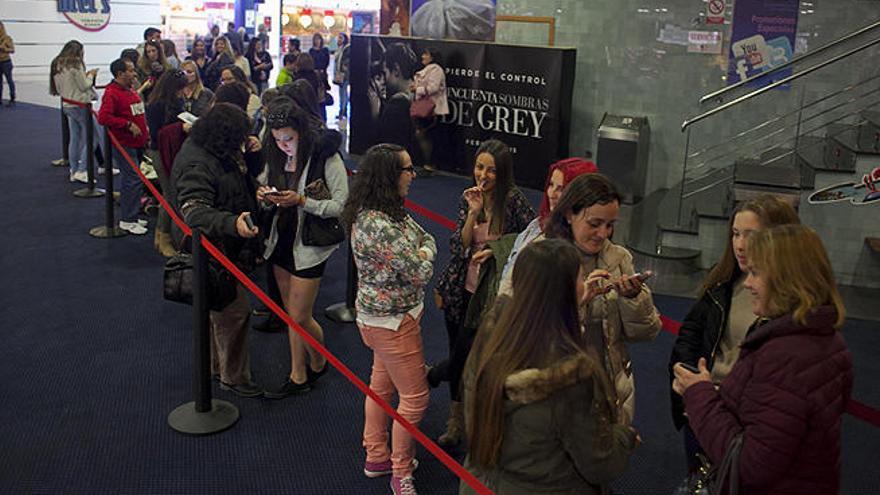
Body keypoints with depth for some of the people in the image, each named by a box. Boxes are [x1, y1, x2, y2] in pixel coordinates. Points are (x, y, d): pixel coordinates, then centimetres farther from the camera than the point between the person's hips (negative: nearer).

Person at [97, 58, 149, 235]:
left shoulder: (131, 91, 16)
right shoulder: (111, 93, -14)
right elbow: (103, 117, -24)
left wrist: (145, 132, 19)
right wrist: (128, 124, -24)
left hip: (136, 142, 9)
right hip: (123, 144, -9)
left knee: (131, 179, 14)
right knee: (134, 180, -10)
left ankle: (130, 216, 24)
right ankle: (127, 220, -2)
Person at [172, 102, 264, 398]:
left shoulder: (218, 152, 5)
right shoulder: (195, 165, -26)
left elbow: (238, 177, 24)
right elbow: (195, 210, -37)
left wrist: (249, 153, 4)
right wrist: (233, 223, -52)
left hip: (225, 245, 11)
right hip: (214, 249, -11)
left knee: (220, 308, 21)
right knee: (235, 310, -5)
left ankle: (217, 366, 37)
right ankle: (233, 377, 9)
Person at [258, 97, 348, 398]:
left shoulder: (326, 157, -17)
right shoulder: (280, 156, 3)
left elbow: (341, 205, -16)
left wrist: (301, 201, -26)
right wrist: (267, 196, -9)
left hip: (309, 246, -7)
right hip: (282, 241, 7)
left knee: (300, 318, 0)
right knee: (290, 315, 14)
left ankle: (318, 364, 28)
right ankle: (298, 377, 28)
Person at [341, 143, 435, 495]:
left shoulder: (392, 213, 2)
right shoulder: (380, 226, -31)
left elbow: (425, 238, 7)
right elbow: (421, 271, -26)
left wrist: (421, 246, -14)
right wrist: (426, 250, -7)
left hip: (383, 316, 10)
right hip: (393, 320, -10)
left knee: (382, 385, 22)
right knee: (414, 397, 3)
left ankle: (376, 457, 40)